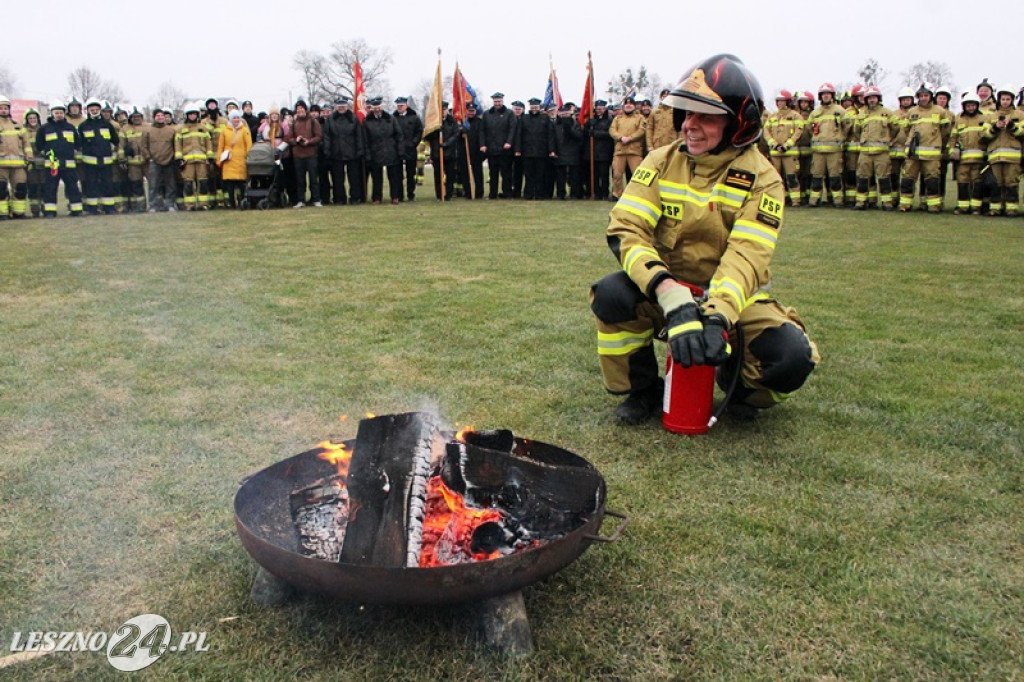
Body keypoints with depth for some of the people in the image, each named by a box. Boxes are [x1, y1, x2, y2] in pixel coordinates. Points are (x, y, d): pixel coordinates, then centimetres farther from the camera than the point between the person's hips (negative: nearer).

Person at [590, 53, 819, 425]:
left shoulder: (761, 178, -9)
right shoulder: (662, 162, -6)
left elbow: (746, 257, -23)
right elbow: (625, 230, -19)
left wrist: (717, 316, -42)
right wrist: (671, 296, -35)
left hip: (733, 296, -1)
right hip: (665, 290, 1)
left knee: (792, 356, -26)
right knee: (611, 294, -30)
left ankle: (740, 385, 11)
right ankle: (642, 390, -4)